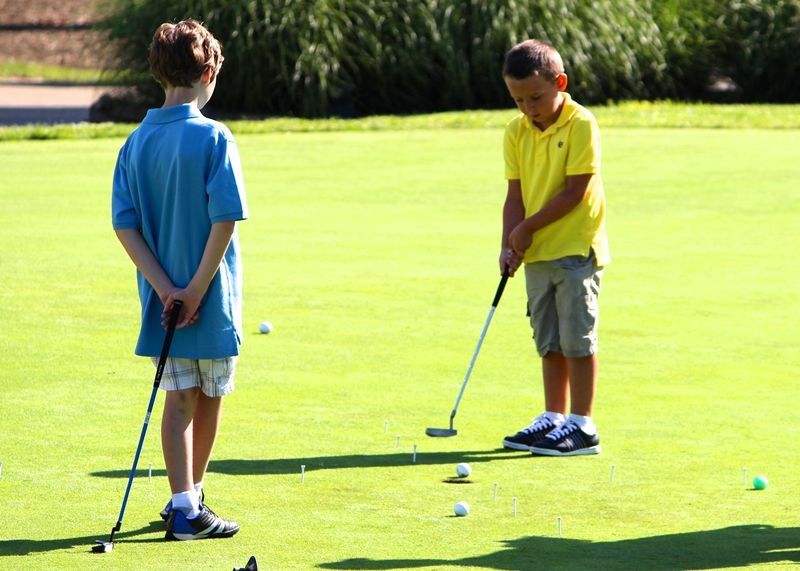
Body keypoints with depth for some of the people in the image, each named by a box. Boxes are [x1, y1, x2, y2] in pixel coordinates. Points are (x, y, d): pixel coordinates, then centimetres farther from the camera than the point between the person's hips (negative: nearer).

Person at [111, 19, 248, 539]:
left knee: (179, 400, 7)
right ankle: (192, 495, 24)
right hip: (212, 299, -4)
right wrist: (197, 289, -14)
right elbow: (226, 219, -20)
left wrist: (165, 287, -6)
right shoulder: (213, 138, -13)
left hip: (164, 297, 4)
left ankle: (184, 507, 1)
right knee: (211, 397, 13)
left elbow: (124, 225, -2)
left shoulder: (135, 143, 2)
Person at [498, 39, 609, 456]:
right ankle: (553, 418, 20)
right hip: (537, 251, 6)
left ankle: (582, 426, 1)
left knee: (577, 337, -4)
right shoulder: (517, 131, 5)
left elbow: (574, 191, -16)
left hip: (577, 249, -6)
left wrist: (527, 228, -13)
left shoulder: (581, 125, -13)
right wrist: (509, 245, -8)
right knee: (549, 340, 12)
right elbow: (515, 194, 5)